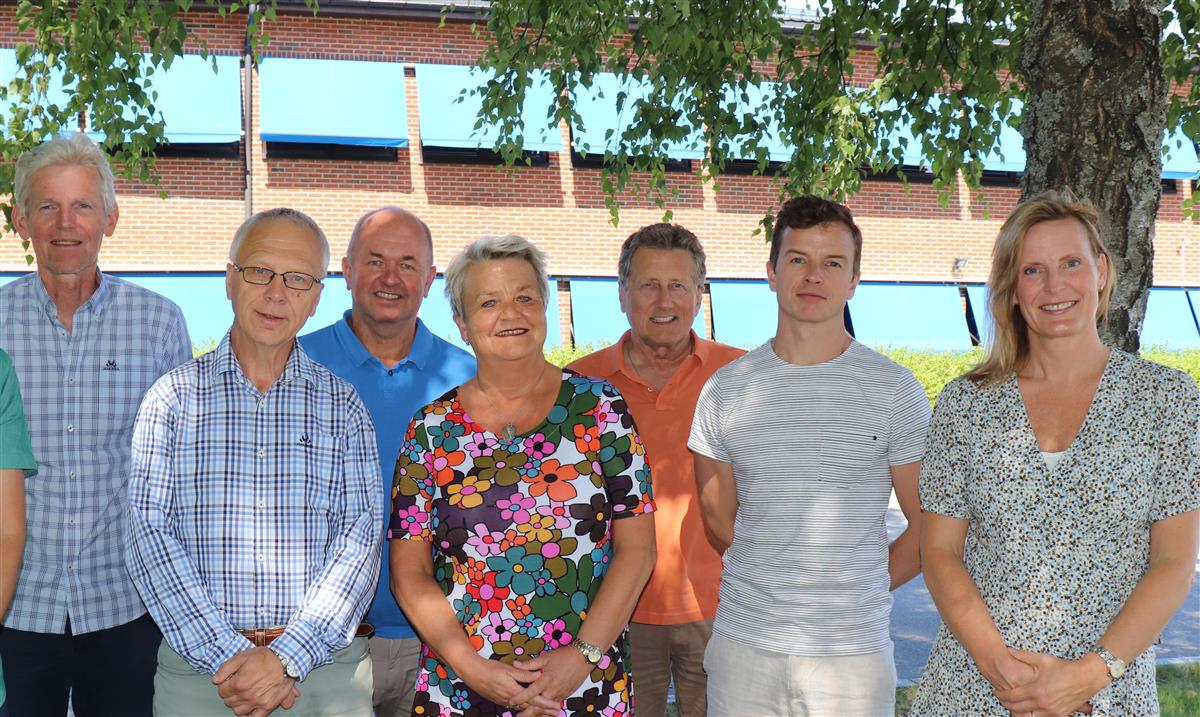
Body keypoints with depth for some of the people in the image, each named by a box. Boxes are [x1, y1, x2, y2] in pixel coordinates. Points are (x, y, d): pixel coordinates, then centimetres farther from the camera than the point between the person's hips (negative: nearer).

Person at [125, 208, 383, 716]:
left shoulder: (343, 404, 5)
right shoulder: (174, 397, 4)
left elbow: (361, 536, -3)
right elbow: (149, 532, -5)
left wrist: (288, 657, -16)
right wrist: (226, 653, -15)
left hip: (325, 666, 1)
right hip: (197, 665, 0)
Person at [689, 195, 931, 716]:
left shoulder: (895, 390, -3)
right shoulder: (725, 390, 3)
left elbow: (929, 529, 1)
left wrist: (856, 593, 3)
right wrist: (772, 592, 8)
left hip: (853, 651, -1)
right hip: (743, 646, 2)